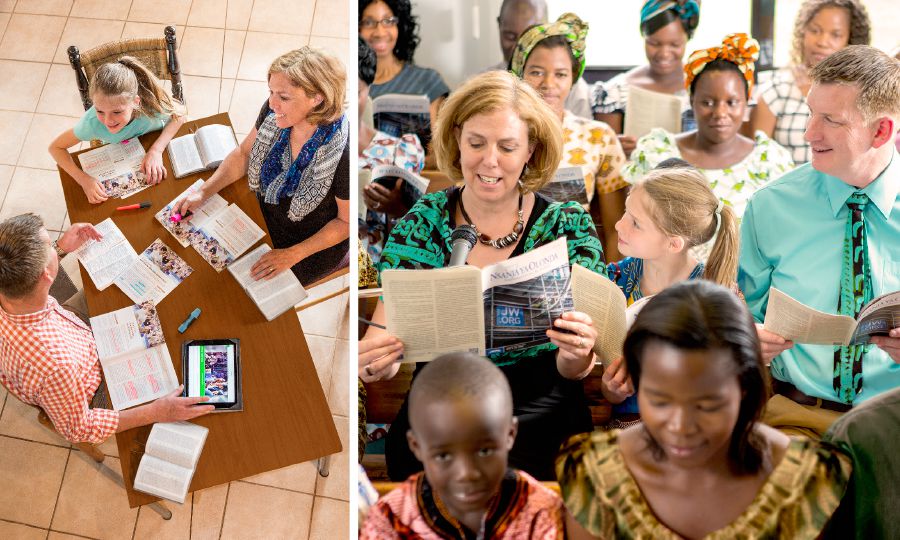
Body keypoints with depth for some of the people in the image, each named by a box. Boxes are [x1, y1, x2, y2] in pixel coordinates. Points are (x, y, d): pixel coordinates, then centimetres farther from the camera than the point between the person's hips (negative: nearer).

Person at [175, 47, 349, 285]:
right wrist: (203, 192, -11)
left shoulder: (342, 152, -37)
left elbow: (346, 221, -21)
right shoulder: (274, 110, -20)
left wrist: (292, 255, -21)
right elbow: (244, 154, 0)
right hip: (265, 216, 6)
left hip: (315, 242, -5)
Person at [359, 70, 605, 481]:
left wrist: (575, 357, -28)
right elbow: (387, 331, -4)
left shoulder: (568, 224, 0)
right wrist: (373, 363, -28)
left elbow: (572, 370, -3)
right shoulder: (422, 222, 3)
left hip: (537, 402, -1)